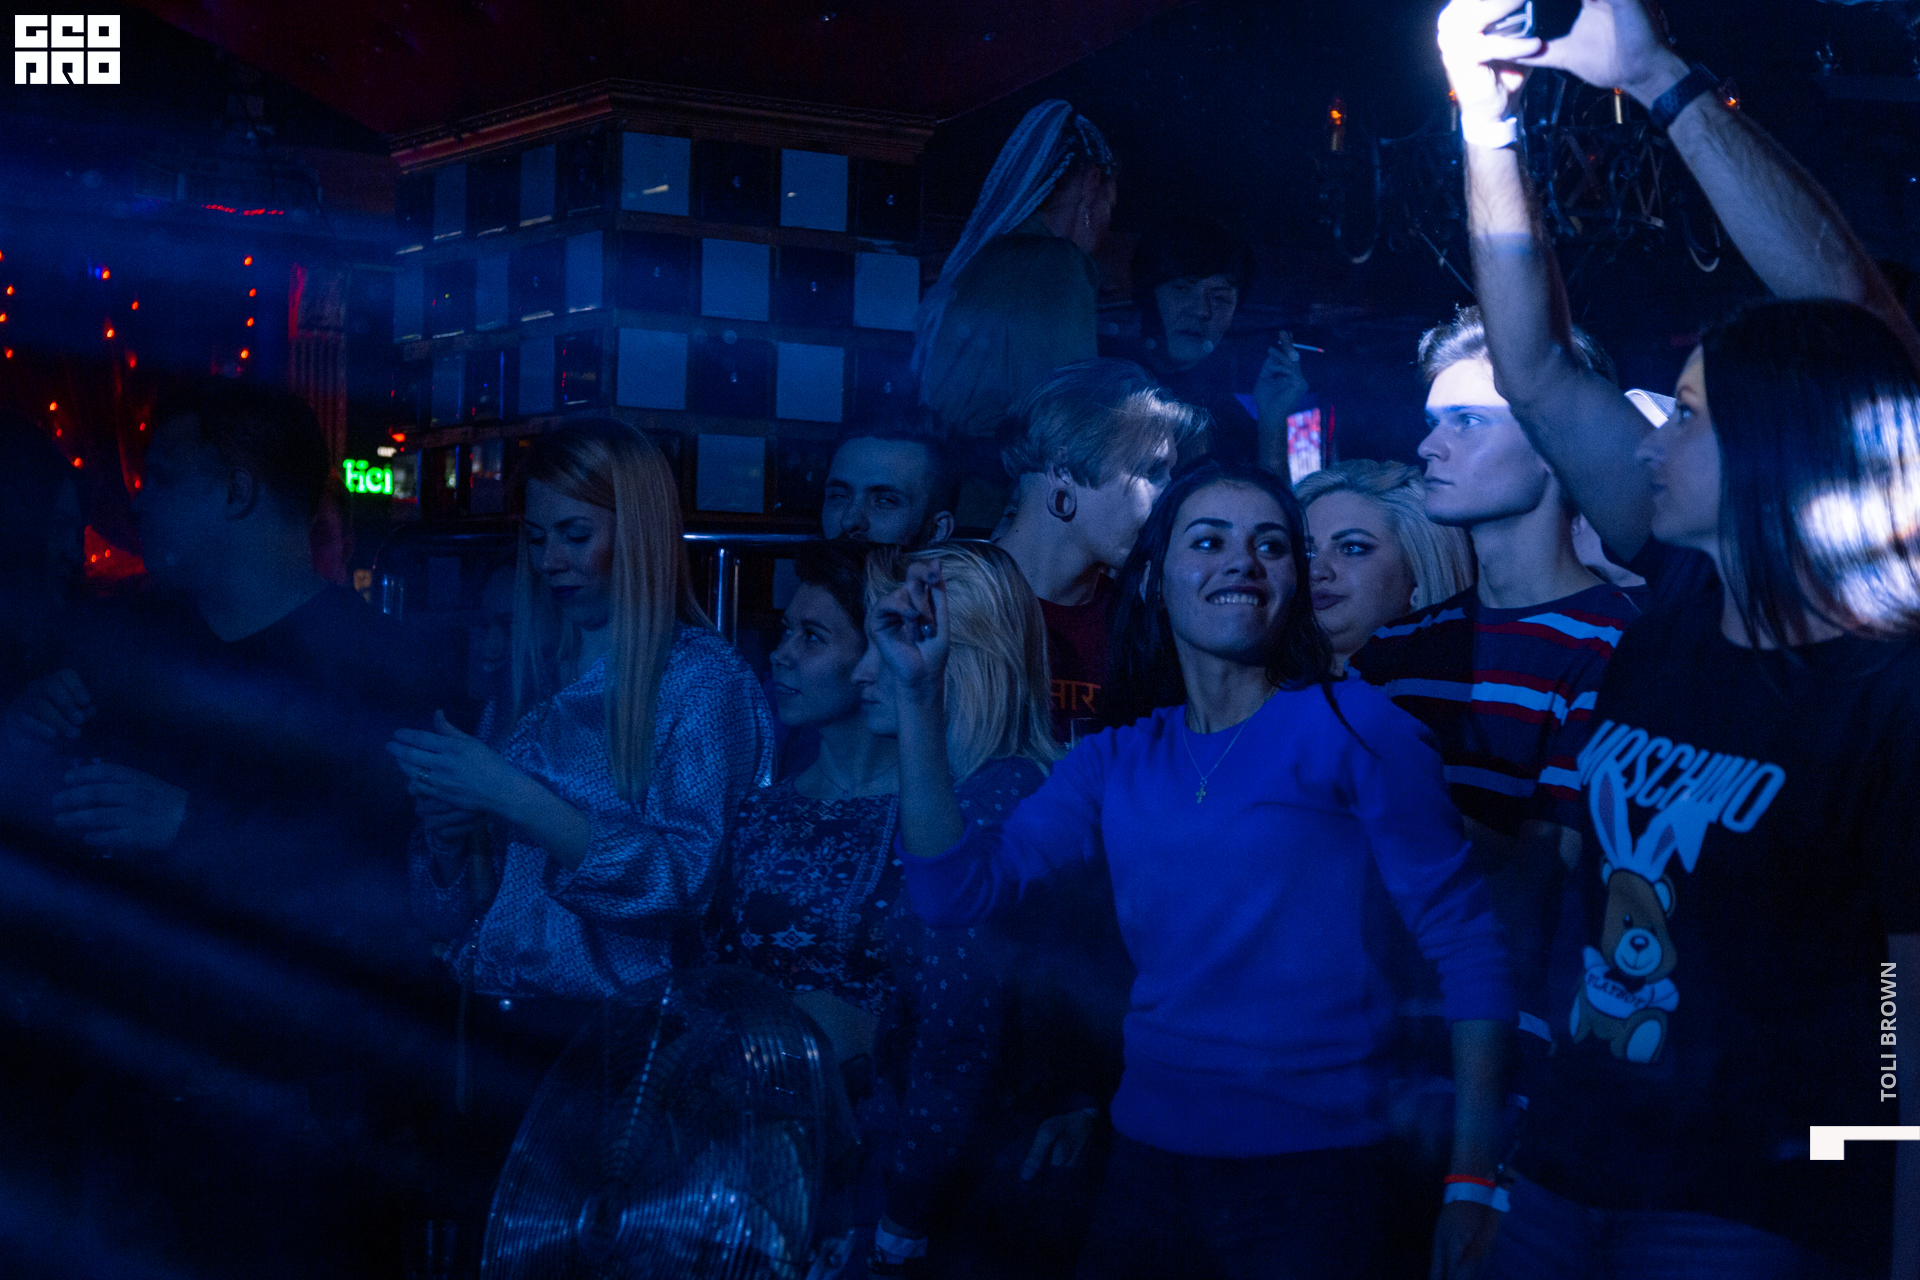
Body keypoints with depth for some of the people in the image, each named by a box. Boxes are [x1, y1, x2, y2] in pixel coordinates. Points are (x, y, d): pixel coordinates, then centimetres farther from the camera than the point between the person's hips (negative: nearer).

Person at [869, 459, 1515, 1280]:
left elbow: (1467, 949, -9)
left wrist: (1472, 1181, -14)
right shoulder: (1116, 764, 8)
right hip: (1147, 1162, 5)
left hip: (1308, 1173, -4)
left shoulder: (1350, 727, -7)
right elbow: (957, 890, 0)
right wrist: (920, 693, -5)